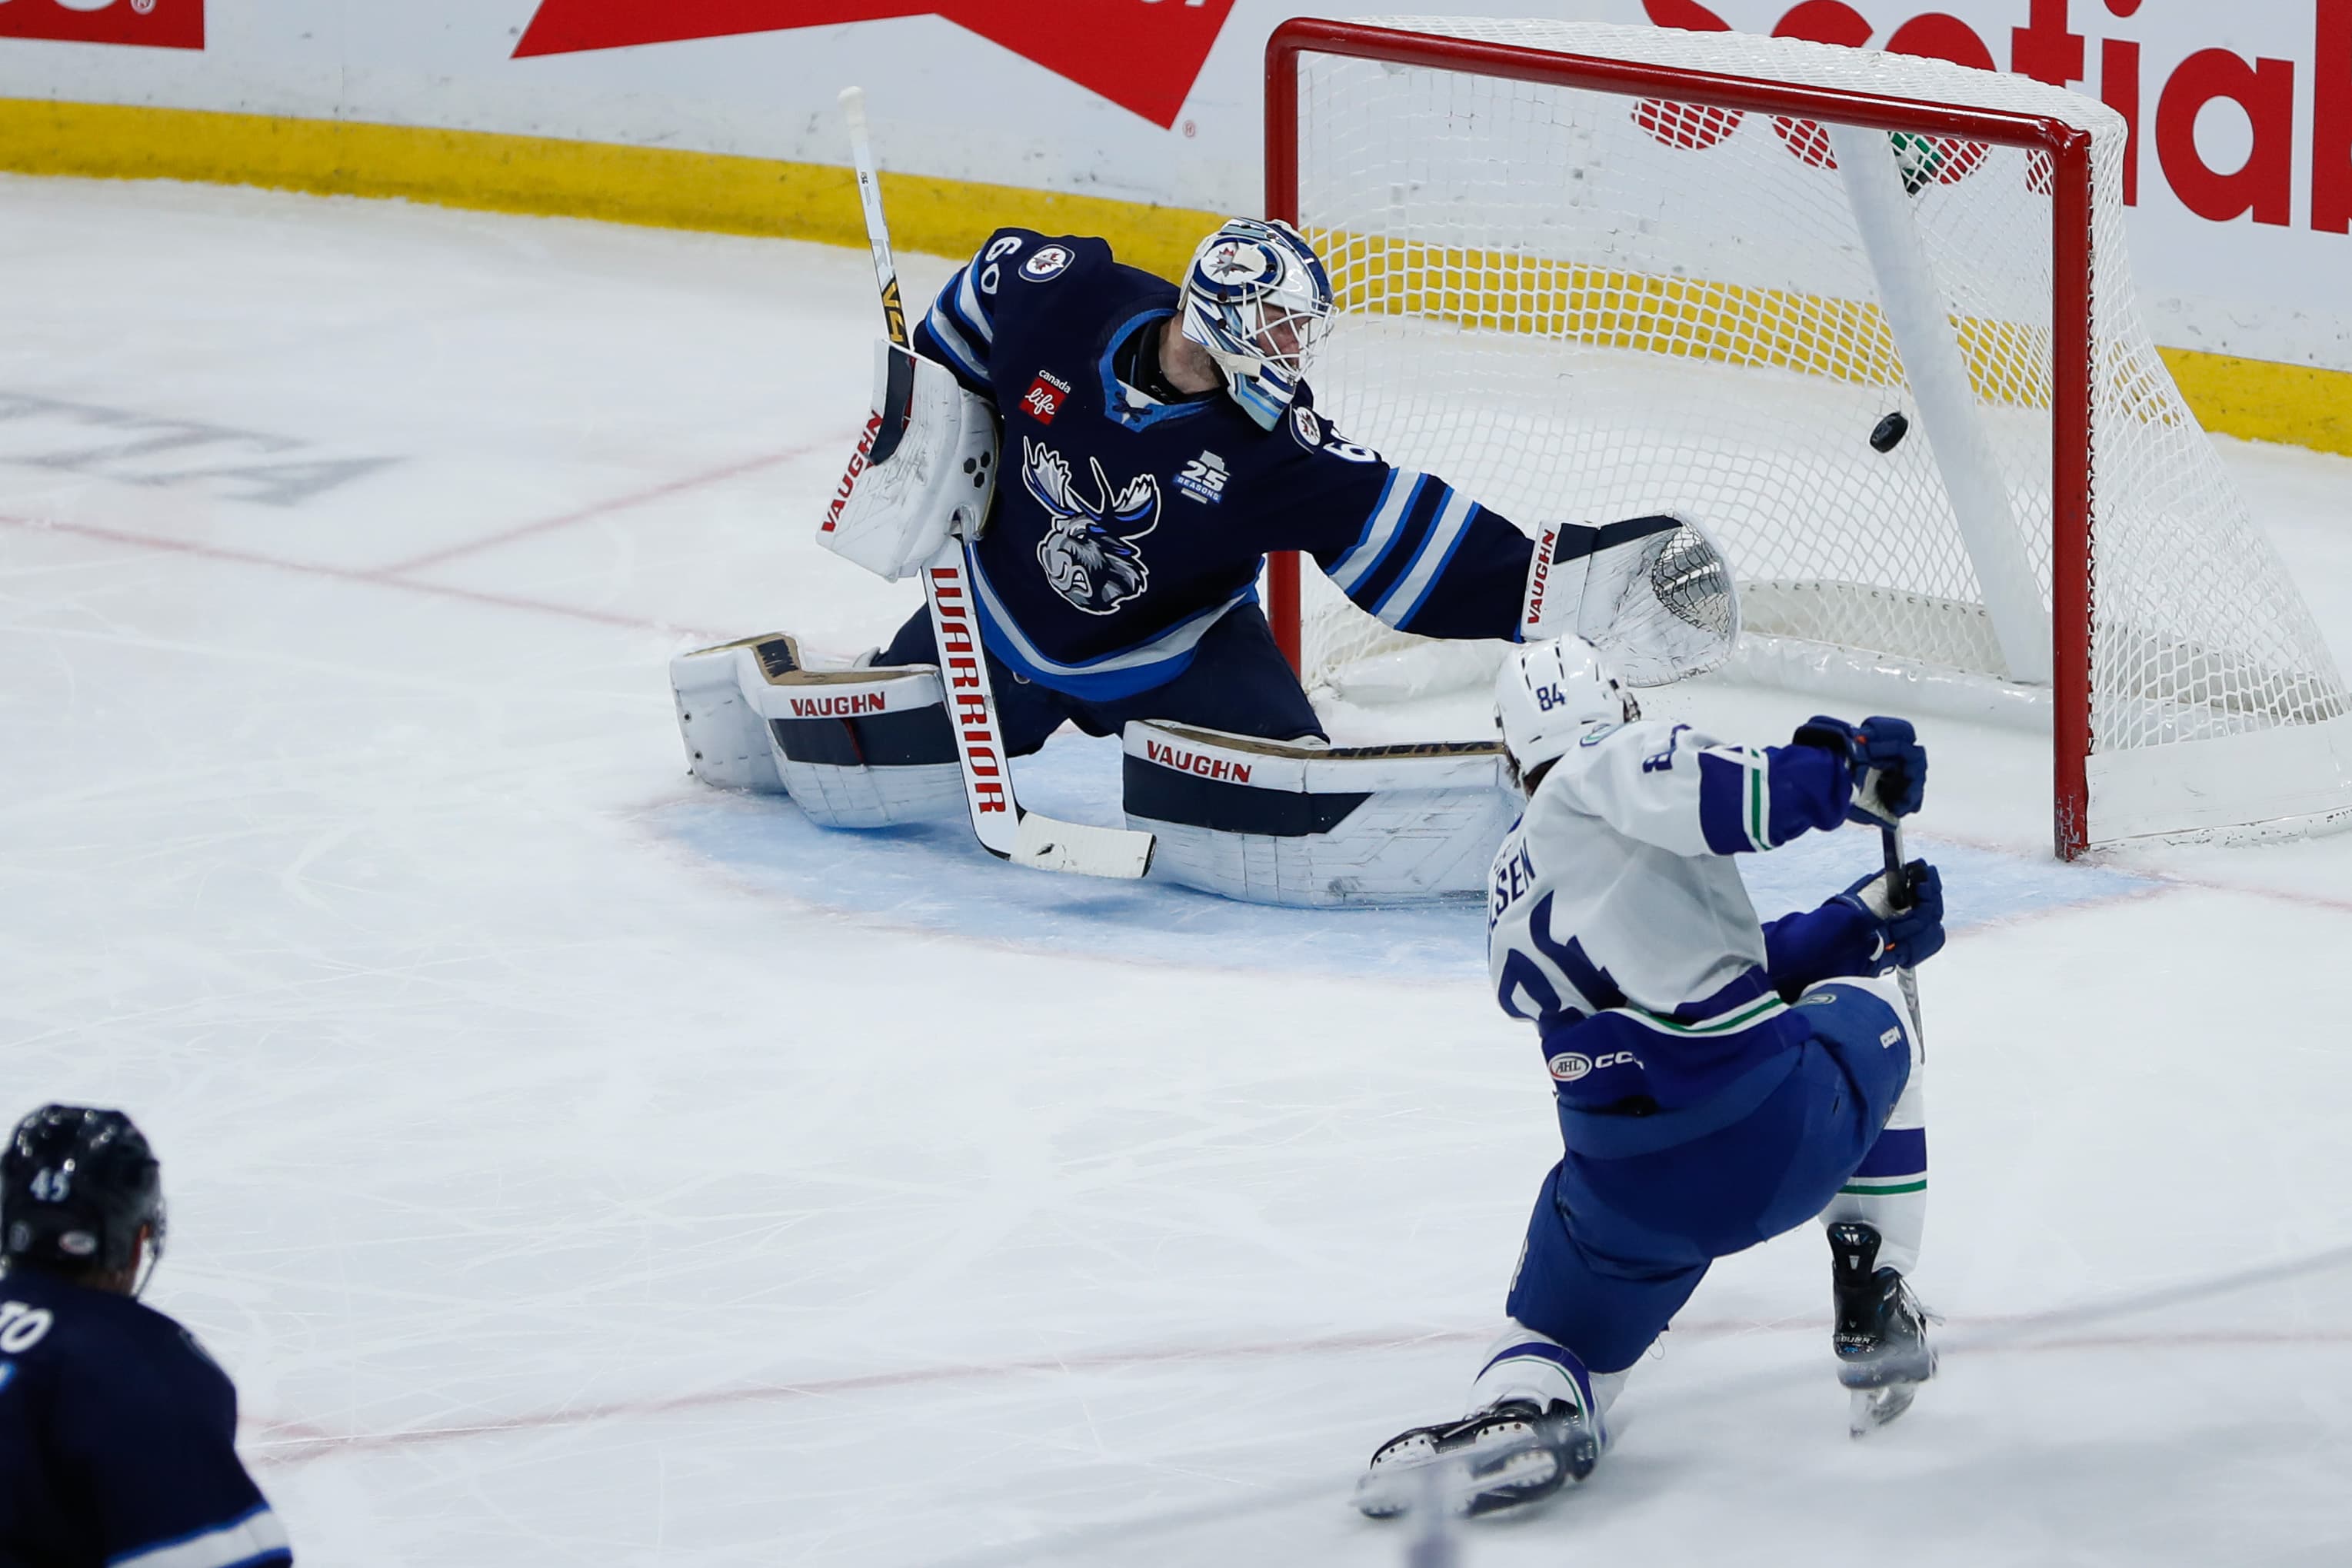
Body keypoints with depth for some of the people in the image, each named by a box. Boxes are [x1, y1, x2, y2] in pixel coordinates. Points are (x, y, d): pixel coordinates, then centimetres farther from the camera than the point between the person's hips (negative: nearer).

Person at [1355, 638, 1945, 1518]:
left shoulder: (1514, 906, 25)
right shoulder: (1618, 769, 5)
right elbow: (1723, 798, -20)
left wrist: (1870, 919, 18)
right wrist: (1850, 770, -9)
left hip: (1630, 1189, 4)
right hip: (1786, 1121, -4)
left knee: (1557, 1334, 23)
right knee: (1868, 1014, 29)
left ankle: (1517, 1410, -15)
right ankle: (1874, 1314, 22)